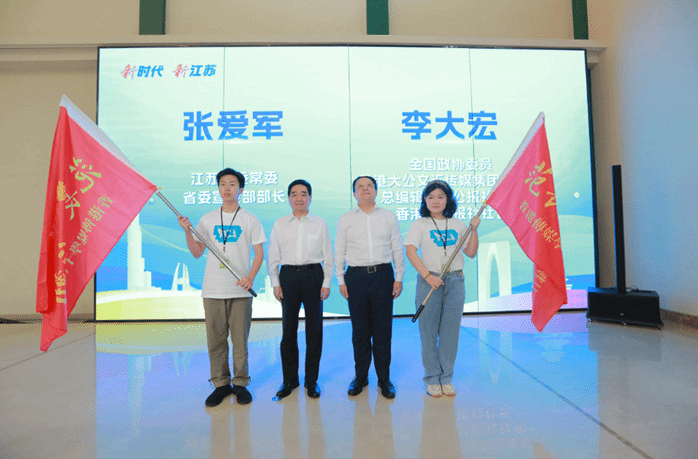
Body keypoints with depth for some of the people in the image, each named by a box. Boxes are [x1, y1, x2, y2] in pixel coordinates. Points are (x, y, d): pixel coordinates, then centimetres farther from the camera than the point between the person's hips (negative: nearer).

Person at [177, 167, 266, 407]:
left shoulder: (249, 219, 4)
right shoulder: (207, 219, 11)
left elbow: (259, 253, 3)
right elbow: (197, 253, 12)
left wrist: (251, 277, -12)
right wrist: (187, 231, -3)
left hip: (240, 290, -2)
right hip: (213, 289, 2)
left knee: (240, 340, 3)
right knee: (215, 340, 6)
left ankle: (240, 383, 18)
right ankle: (221, 384, 20)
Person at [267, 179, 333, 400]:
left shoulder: (320, 224, 7)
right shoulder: (279, 225, 9)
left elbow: (328, 256, 6)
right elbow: (272, 257, 9)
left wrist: (326, 283, -1)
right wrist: (275, 283, 1)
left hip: (313, 275, 0)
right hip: (288, 276, 1)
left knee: (314, 328, 4)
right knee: (288, 328, 6)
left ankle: (311, 380, 20)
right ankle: (289, 379, 22)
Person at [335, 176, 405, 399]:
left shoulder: (388, 217, 9)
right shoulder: (345, 220, 9)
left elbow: (397, 249, 9)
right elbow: (339, 252, 9)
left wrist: (399, 277, 3)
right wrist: (340, 280, 3)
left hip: (383, 274, 0)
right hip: (356, 276, 0)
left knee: (383, 330, 4)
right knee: (359, 330, 6)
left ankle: (384, 378, 19)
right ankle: (360, 377, 22)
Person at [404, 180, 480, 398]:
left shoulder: (457, 224, 11)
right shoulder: (420, 224, 2)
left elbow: (471, 252, 11)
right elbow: (410, 251, -8)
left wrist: (474, 229, -2)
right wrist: (428, 276, -18)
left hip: (455, 281, 3)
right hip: (429, 281, -2)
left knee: (451, 331, 6)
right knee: (429, 331, 2)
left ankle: (446, 378, 20)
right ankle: (432, 378, 17)